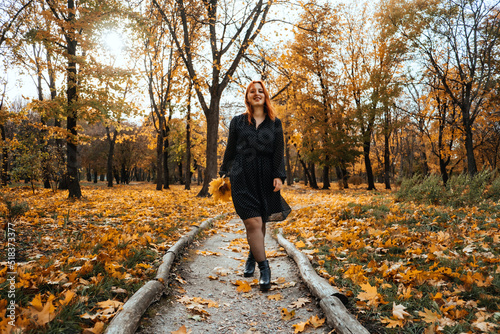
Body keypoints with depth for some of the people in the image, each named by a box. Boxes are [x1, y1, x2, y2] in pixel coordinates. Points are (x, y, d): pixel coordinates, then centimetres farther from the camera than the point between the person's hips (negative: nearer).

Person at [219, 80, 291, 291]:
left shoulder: (275, 123, 11)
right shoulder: (237, 122, 11)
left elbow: (279, 152, 4)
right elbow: (230, 150, 15)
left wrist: (279, 176, -7)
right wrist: (224, 173, 15)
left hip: (265, 177, 1)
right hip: (242, 177, -1)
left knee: (259, 222, 9)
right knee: (253, 222, -11)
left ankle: (252, 257, 33)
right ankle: (264, 268, -5)